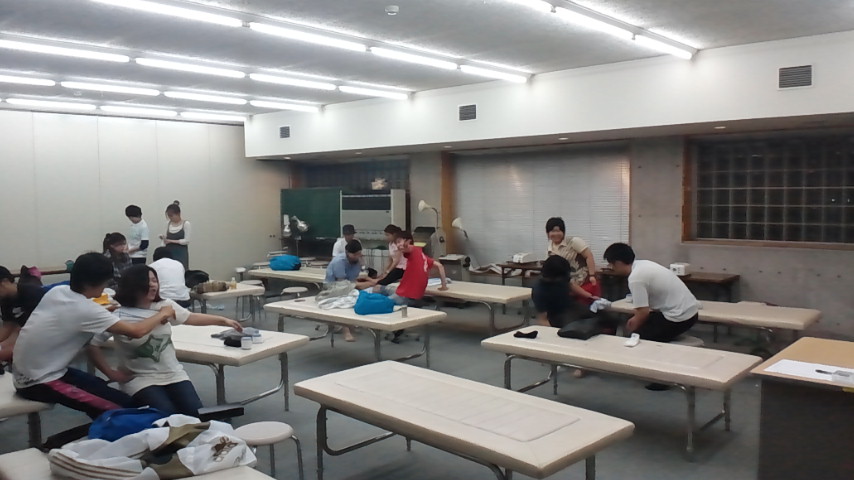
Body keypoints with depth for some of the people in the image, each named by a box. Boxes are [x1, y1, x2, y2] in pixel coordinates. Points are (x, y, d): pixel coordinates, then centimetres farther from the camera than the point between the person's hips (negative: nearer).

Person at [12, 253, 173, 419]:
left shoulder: (58, 291, 0)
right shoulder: (85, 309, -24)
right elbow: (137, 331, -24)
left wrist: (104, 312, 6)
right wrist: (162, 314, -6)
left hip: (27, 373, 9)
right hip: (38, 382, -9)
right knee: (117, 411, -15)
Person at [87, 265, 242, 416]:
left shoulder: (165, 306, 1)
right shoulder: (119, 316, -12)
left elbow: (191, 318, 14)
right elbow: (91, 345, -9)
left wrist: (223, 321, 12)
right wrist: (111, 373, -9)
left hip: (174, 375, 4)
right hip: (141, 380, -4)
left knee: (197, 414, -13)